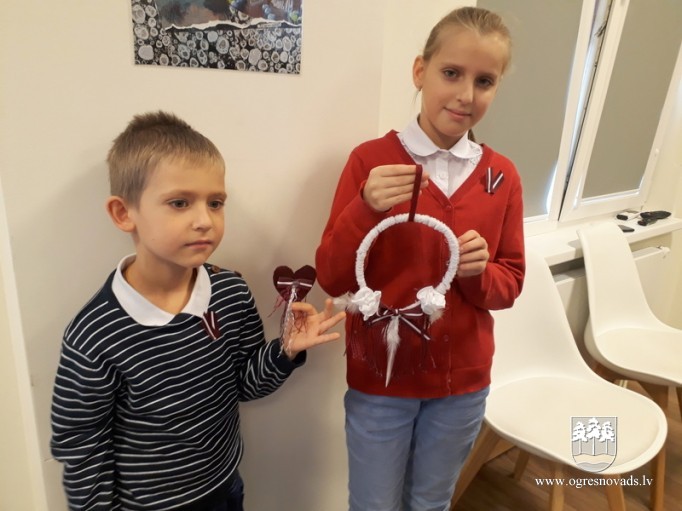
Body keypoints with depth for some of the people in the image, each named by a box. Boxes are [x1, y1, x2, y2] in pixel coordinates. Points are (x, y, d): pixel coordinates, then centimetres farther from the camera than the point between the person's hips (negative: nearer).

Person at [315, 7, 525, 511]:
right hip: (379, 378, -2)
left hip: (463, 380, 3)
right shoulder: (371, 159, -14)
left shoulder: (502, 175, -4)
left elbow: (510, 283, 2)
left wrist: (479, 273, -20)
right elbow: (332, 280, -15)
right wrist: (365, 210, -31)